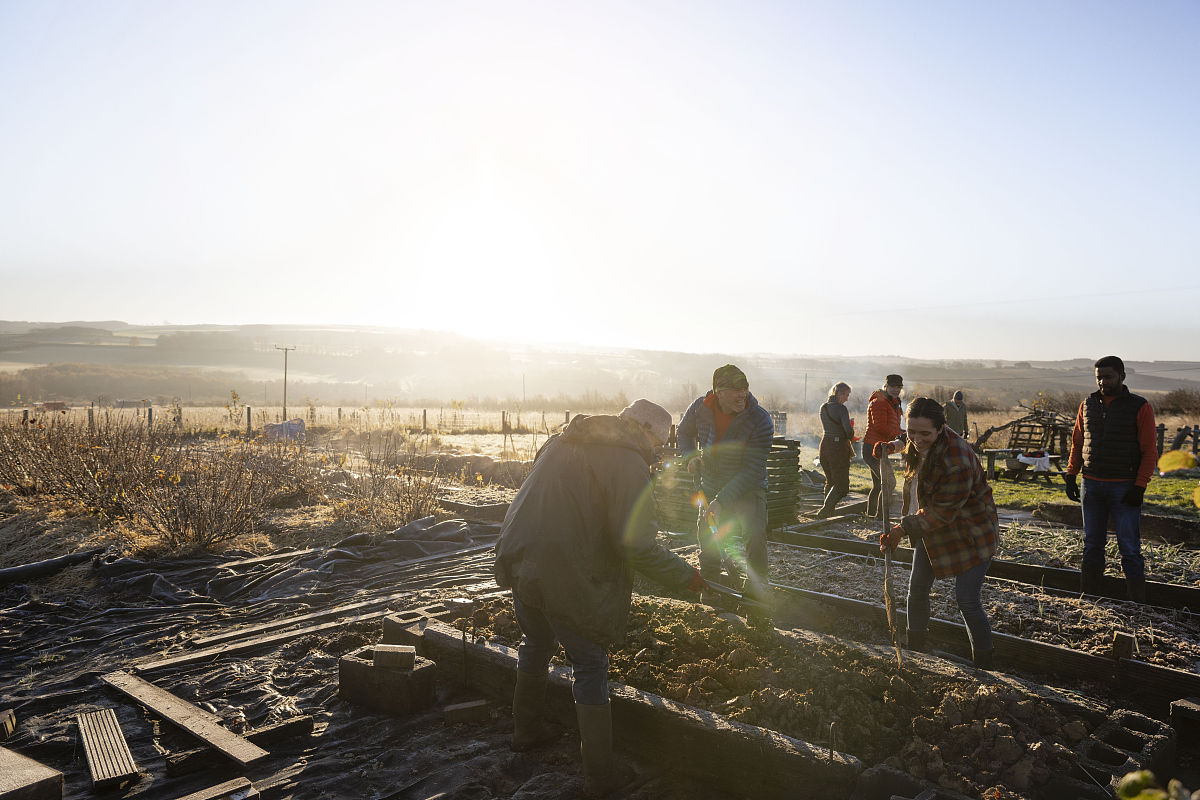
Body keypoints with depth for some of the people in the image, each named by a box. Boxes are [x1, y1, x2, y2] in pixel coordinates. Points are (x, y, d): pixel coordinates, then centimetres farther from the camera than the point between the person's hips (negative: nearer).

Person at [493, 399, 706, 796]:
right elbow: (638, 545, -17)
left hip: (519, 558, 8)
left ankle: (526, 730, 47)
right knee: (589, 665, 8)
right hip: (565, 576, -7)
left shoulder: (563, 439, 13)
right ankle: (599, 776, 17)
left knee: (537, 642, 28)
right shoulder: (629, 462, -12)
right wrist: (686, 576, -5)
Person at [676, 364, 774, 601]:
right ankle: (708, 581, 43)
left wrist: (722, 501, -32)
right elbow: (684, 432, 8)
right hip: (710, 488, 4)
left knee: (754, 533, -25)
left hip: (748, 489, -4)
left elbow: (752, 470, -27)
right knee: (707, 536, 15)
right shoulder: (700, 408, -16)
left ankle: (756, 588, -4)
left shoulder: (760, 420, -27)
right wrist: (690, 456, -11)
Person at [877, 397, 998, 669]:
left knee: (967, 601, -8)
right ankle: (914, 649, 30)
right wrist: (892, 446, 15)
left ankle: (984, 665, 9)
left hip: (968, 534, -8)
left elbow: (942, 513, -29)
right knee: (917, 589, 13)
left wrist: (902, 529, -27)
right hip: (931, 528, 9)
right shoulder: (921, 442, -10)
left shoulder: (957, 463, -36)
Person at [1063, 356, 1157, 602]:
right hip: (1092, 485, 4)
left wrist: (1139, 486, -12)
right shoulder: (1087, 405, 9)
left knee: (1129, 548, -1)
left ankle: (1137, 603, 6)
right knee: (1092, 545, 11)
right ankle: (1087, 598, 18)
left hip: (1124, 487, -4)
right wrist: (1071, 475, 6)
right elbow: (1077, 443, 16)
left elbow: (1150, 451, -4)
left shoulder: (1140, 407, -3)